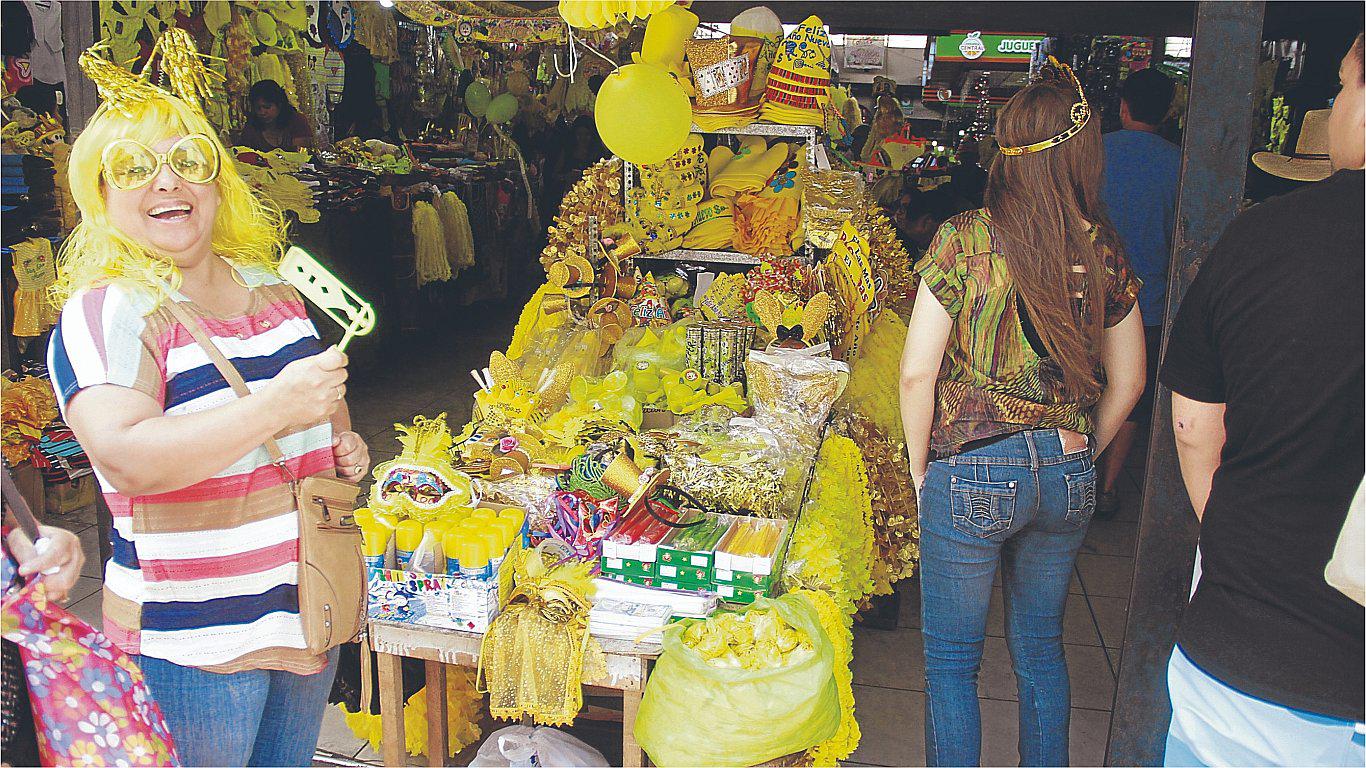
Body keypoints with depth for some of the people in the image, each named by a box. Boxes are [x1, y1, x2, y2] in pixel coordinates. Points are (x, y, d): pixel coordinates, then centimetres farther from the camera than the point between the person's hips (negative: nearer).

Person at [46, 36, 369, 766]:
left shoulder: (267, 286, 8)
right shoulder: (105, 313, -15)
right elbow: (126, 459, -30)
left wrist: (343, 440, 5)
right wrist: (277, 406, -33)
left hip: (312, 606, 7)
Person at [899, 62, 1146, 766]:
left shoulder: (965, 238, -12)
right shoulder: (1105, 252, 0)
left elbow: (917, 373, -12)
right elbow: (1127, 380, 9)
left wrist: (921, 469, 1)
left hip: (973, 471, -4)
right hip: (1069, 478, 5)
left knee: (952, 660, 11)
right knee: (1041, 649, 22)